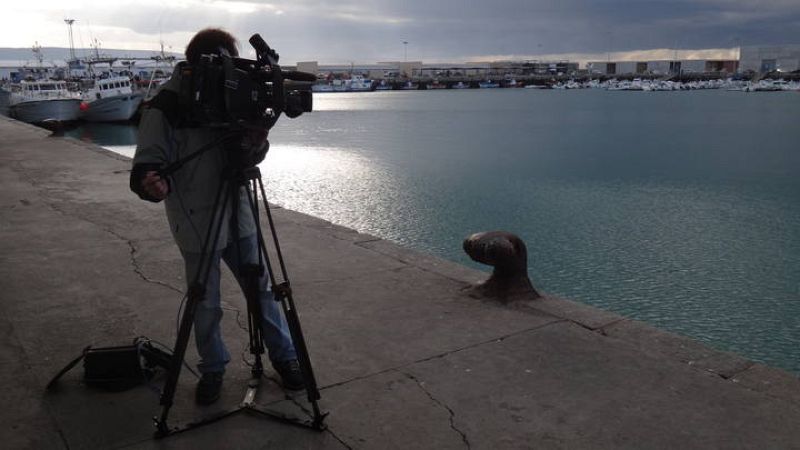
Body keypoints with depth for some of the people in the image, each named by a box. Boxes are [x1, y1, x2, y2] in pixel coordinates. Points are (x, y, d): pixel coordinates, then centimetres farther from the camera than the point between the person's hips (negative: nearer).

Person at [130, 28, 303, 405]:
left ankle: (284, 356, 28)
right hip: (197, 223, -5)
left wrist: (257, 142, -14)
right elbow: (147, 164, -19)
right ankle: (212, 369, 29)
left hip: (238, 217, 5)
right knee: (206, 306, 7)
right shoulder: (164, 109, -13)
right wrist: (152, 184, -42)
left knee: (262, 289, 12)